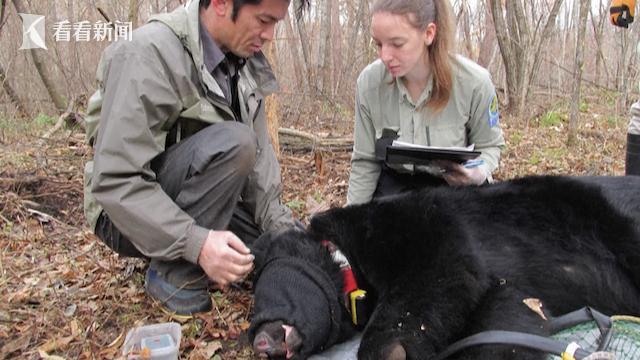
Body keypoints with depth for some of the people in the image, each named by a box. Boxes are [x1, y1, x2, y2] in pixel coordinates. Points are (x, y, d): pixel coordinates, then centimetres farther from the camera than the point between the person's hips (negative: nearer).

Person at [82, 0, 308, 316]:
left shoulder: (244, 62, -2)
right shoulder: (150, 53, -25)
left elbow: (258, 152, 0)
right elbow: (114, 181, -29)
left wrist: (282, 229, -10)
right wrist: (196, 243, -37)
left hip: (193, 203, 7)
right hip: (131, 213, -7)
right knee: (232, 143, -31)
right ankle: (174, 275, -17)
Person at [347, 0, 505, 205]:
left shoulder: (473, 81, -20)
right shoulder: (368, 82, -16)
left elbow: (489, 145, -3)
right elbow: (365, 161, -4)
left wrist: (477, 173, -25)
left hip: (455, 188, -1)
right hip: (394, 185, 1)